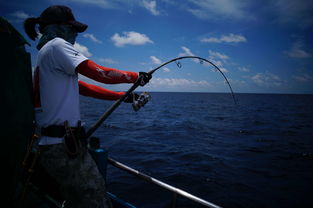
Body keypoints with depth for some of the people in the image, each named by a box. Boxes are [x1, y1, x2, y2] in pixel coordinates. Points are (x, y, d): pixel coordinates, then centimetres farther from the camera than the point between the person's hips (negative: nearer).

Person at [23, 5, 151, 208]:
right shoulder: (56, 45, -7)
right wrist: (137, 76, 1)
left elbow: (85, 87, 20)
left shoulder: (45, 55, 21)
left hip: (59, 143, 10)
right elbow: (100, 73, -13)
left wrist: (122, 96, 19)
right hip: (64, 145, -10)